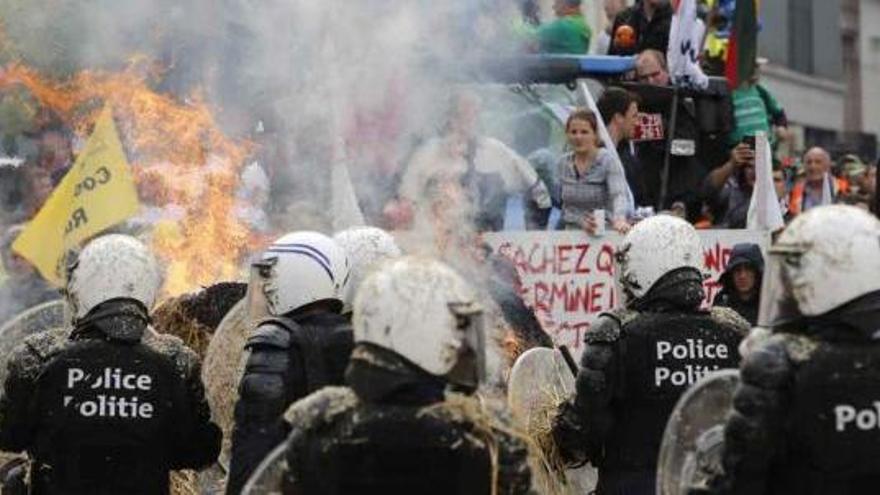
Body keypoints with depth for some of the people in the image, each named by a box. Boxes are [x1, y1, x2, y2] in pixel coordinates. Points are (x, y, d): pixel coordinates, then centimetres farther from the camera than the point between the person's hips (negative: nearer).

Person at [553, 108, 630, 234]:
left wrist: (619, 220, -43)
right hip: (570, 232, 3)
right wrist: (582, 221, -11)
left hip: (603, 232, -3)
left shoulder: (608, 161, -7)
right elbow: (563, 204, 9)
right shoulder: (563, 163, 8)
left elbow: (618, 194, -22)